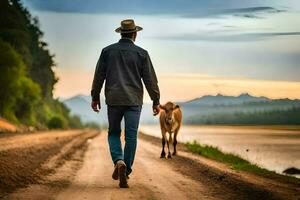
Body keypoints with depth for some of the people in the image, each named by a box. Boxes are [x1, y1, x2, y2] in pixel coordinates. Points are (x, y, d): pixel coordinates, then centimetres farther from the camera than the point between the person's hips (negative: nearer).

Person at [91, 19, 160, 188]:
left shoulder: (107, 51, 3)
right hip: (134, 100, -1)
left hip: (114, 99, 1)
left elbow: (99, 75, 5)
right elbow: (150, 79, 0)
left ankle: (119, 161, -10)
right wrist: (156, 100, 8)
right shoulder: (141, 53, -1)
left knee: (114, 133, 15)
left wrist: (95, 97, 14)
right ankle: (125, 173, 0)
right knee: (131, 136, 3)